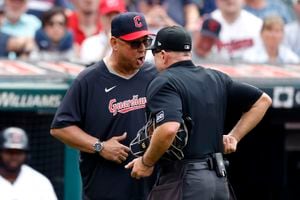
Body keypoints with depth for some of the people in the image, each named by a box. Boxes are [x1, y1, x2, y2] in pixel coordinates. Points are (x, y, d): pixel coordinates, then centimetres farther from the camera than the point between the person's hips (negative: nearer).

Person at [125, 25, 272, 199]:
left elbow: (168, 129, -27)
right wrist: (234, 137, 16)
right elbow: (263, 100, 20)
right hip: (220, 179, 8)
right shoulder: (216, 79, 15)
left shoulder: (164, 83, -9)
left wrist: (146, 162, -13)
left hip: (181, 181, -8)